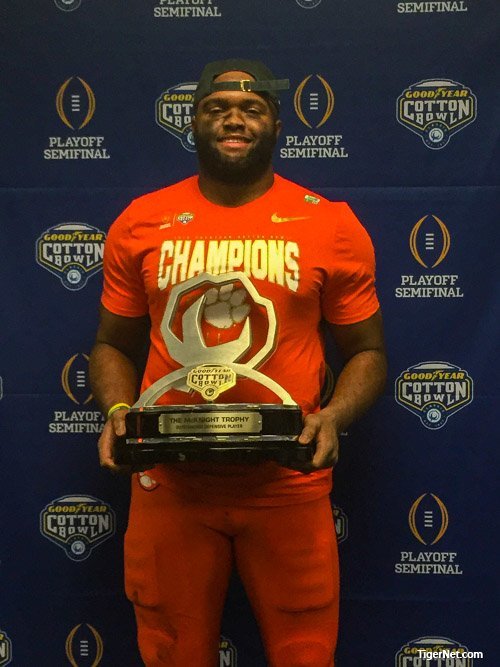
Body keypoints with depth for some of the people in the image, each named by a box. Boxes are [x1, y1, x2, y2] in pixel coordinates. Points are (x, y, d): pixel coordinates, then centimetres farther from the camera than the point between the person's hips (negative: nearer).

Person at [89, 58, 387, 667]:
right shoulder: (140, 223, 4)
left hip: (288, 488, -1)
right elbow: (114, 345, 13)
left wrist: (333, 418, -12)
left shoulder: (331, 225, 0)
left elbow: (367, 352, 7)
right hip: (168, 486, 1)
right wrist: (117, 410, -7)